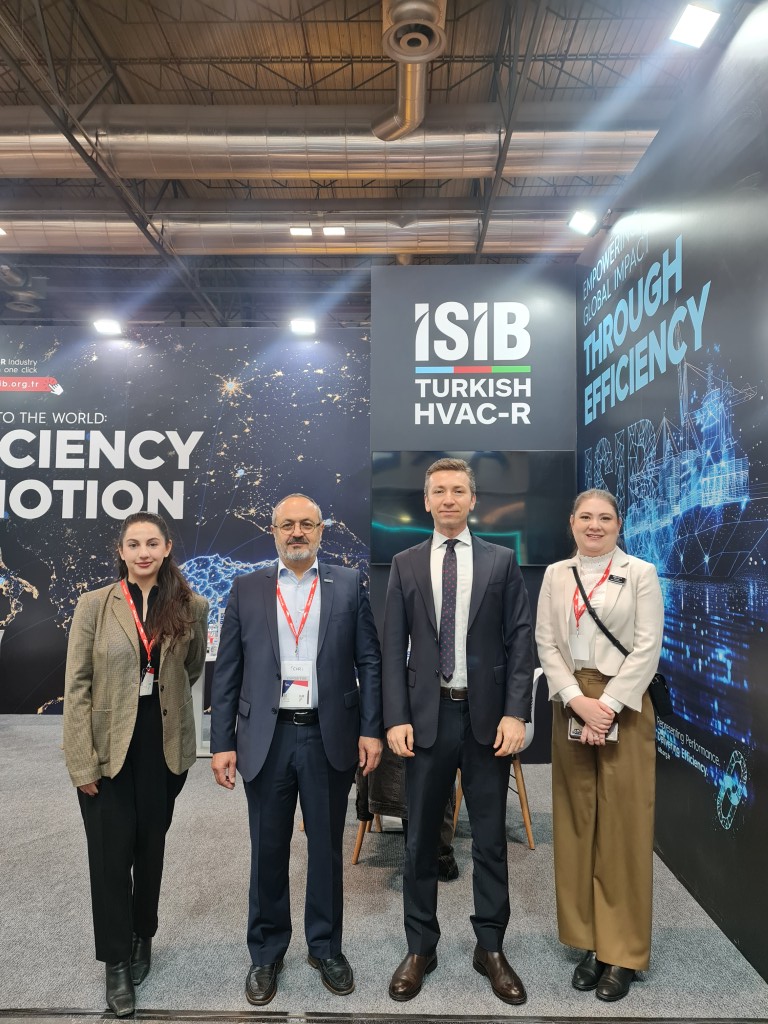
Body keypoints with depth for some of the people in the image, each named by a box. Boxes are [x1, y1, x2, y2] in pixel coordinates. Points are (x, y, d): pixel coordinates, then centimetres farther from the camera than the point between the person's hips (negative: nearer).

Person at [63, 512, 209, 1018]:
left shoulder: (192, 606, -2)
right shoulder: (95, 605, -6)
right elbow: (77, 686, -7)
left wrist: (158, 693, 7)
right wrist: (82, 761, -9)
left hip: (164, 744, 2)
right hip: (109, 746, -1)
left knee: (150, 846, 16)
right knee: (111, 852, 6)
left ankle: (142, 938, 39)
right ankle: (117, 962, 27)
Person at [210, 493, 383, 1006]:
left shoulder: (348, 584, 1)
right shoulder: (247, 588, 3)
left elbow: (370, 662, 1)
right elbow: (227, 671, 3)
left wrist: (371, 729, -4)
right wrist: (222, 743, -1)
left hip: (329, 736, 0)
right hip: (267, 737, 1)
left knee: (327, 848, 14)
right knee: (268, 852, 13)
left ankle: (326, 947, 36)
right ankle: (267, 953, 35)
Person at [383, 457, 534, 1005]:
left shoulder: (502, 560, 2)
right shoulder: (406, 564, 4)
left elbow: (521, 641, -1)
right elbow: (393, 647, 2)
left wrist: (515, 713, -9)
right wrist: (396, 717, -5)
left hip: (488, 715, 0)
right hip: (428, 714, 1)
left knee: (490, 837, 12)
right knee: (421, 838, 11)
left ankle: (491, 948, 30)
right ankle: (420, 948, 29)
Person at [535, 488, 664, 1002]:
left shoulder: (641, 572, -2)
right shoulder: (556, 575, 7)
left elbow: (648, 648, -7)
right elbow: (547, 644, 2)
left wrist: (607, 705, -14)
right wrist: (577, 700, -10)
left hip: (625, 706, -3)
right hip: (571, 705, 3)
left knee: (623, 828, 2)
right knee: (578, 825, 9)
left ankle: (623, 953, 17)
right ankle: (590, 943, 23)